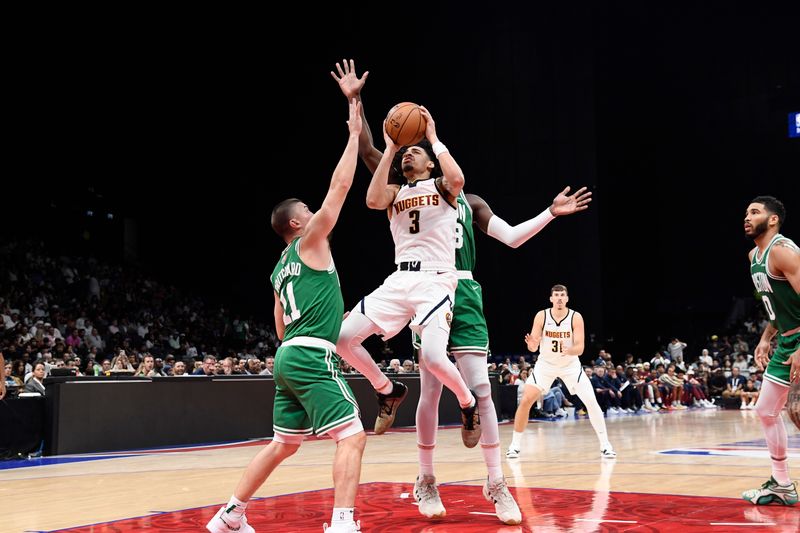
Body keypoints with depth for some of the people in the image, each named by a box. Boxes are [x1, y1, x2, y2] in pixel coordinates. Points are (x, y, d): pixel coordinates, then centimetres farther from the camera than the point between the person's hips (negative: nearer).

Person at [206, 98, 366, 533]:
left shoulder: (281, 269, 22)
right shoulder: (309, 243, 0)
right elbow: (339, 187, -4)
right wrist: (354, 133, 1)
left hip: (289, 356, 9)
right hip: (312, 355, -9)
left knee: (282, 445, 18)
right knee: (352, 435, -11)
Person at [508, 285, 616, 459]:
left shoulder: (576, 317, -18)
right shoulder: (541, 316, -16)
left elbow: (580, 348, -21)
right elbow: (534, 348, -15)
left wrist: (569, 351, -43)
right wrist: (531, 344, -39)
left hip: (570, 365, 0)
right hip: (546, 364, 0)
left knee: (591, 402, -10)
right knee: (525, 401, -12)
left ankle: (605, 444, 4)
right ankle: (515, 444, 1)